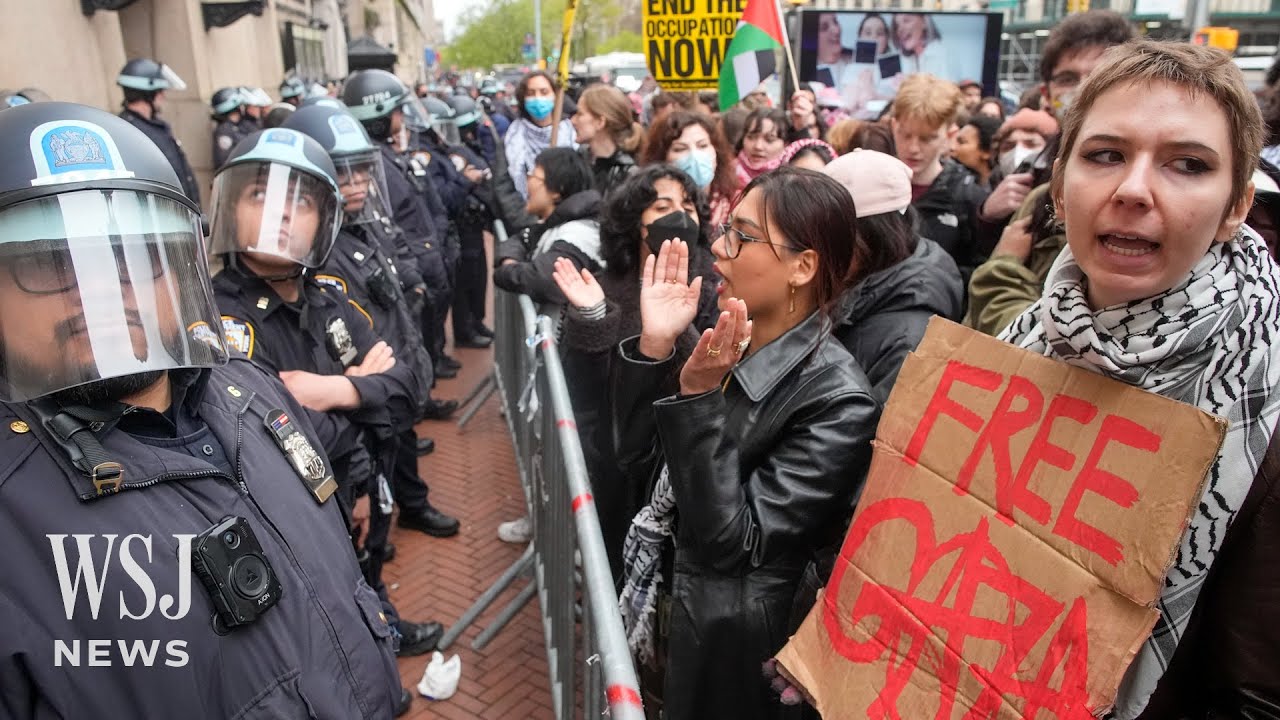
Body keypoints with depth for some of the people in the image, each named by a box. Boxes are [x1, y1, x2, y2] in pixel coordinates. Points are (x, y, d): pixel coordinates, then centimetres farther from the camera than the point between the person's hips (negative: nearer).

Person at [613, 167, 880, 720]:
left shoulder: (836, 400, -24)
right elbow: (638, 456, -2)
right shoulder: (728, 342, -5)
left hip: (730, 637, -6)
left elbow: (732, 542, -25)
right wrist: (655, 345, -14)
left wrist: (697, 398, -31)